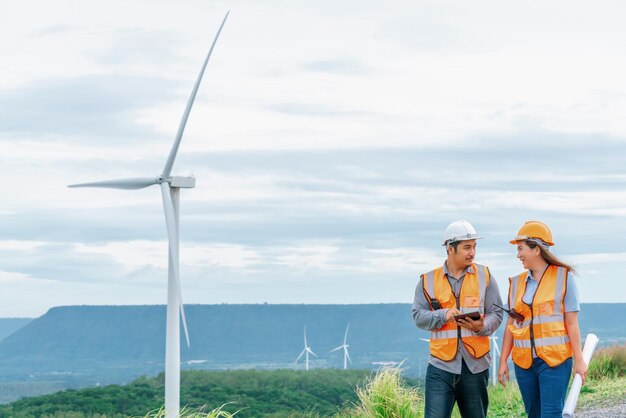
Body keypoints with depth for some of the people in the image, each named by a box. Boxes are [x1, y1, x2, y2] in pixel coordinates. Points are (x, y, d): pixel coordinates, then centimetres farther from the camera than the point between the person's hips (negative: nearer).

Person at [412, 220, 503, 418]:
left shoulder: (484, 276, 7)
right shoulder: (428, 280, 5)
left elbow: (496, 314, 5)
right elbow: (418, 316, 0)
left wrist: (482, 326, -17)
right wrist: (443, 315, -19)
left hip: (475, 364, 2)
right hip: (441, 364, -1)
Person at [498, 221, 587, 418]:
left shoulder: (563, 277, -2)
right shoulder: (517, 282, 11)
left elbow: (572, 323, -3)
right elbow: (511, 324, 12)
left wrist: (579, 359, -5)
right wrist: (503, 361, 7)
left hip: (554, 359, -5)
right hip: (524, 361, 5)